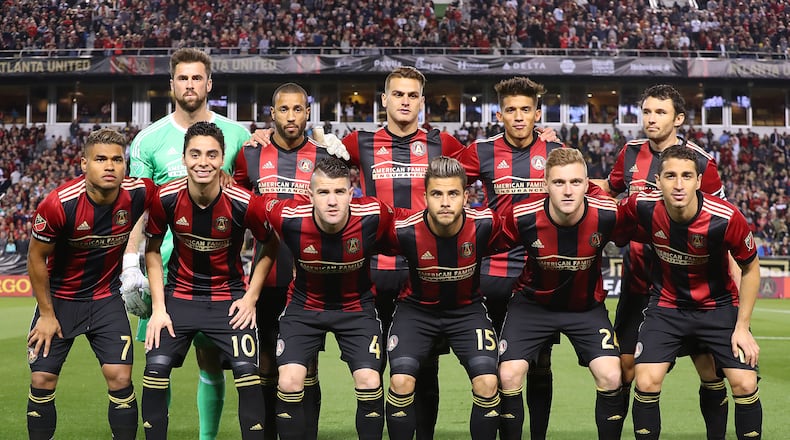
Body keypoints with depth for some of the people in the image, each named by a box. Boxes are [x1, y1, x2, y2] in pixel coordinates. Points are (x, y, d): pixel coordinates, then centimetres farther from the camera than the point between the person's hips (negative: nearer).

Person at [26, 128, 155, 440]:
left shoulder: (139, 194, -19)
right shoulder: (58, 204, -25)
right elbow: (36, 258, -10)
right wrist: (46, 314, -6)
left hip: (106, 298, 1)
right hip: (59, 297, -1)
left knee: (120, 378, -8)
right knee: (42, 381, -1)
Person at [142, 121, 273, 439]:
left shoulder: (245, 204, -18)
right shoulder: (165, 199, -14)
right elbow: (152, 250, 1)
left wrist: (251, 297, -5)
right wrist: (158, 307, -5)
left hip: (229, 297, -1)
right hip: (180, 294, 1)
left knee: (248, 372, -13)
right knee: (156, 368, -12)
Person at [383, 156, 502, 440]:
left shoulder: (484, 225, -22)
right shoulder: (404, 230, -24)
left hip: (467, 308, 1)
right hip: (417, 308, 0)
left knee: (487, 383, -19)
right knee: (401, 382, -21)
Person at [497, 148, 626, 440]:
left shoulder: (607, 215, -24)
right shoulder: (522, 218, -24)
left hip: (587, 305, 0)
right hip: (533, 303, 0)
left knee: (611, 377, -15)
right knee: (508, 376, -14)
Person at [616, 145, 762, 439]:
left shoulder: (726, 218, -25)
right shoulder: (642, 207, -22)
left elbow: (750, 268, -9)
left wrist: (742, 327, -9)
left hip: (718, 305, -1)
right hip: (666, 306, 1)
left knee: (745, 384, -10)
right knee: (646, 382, -14)